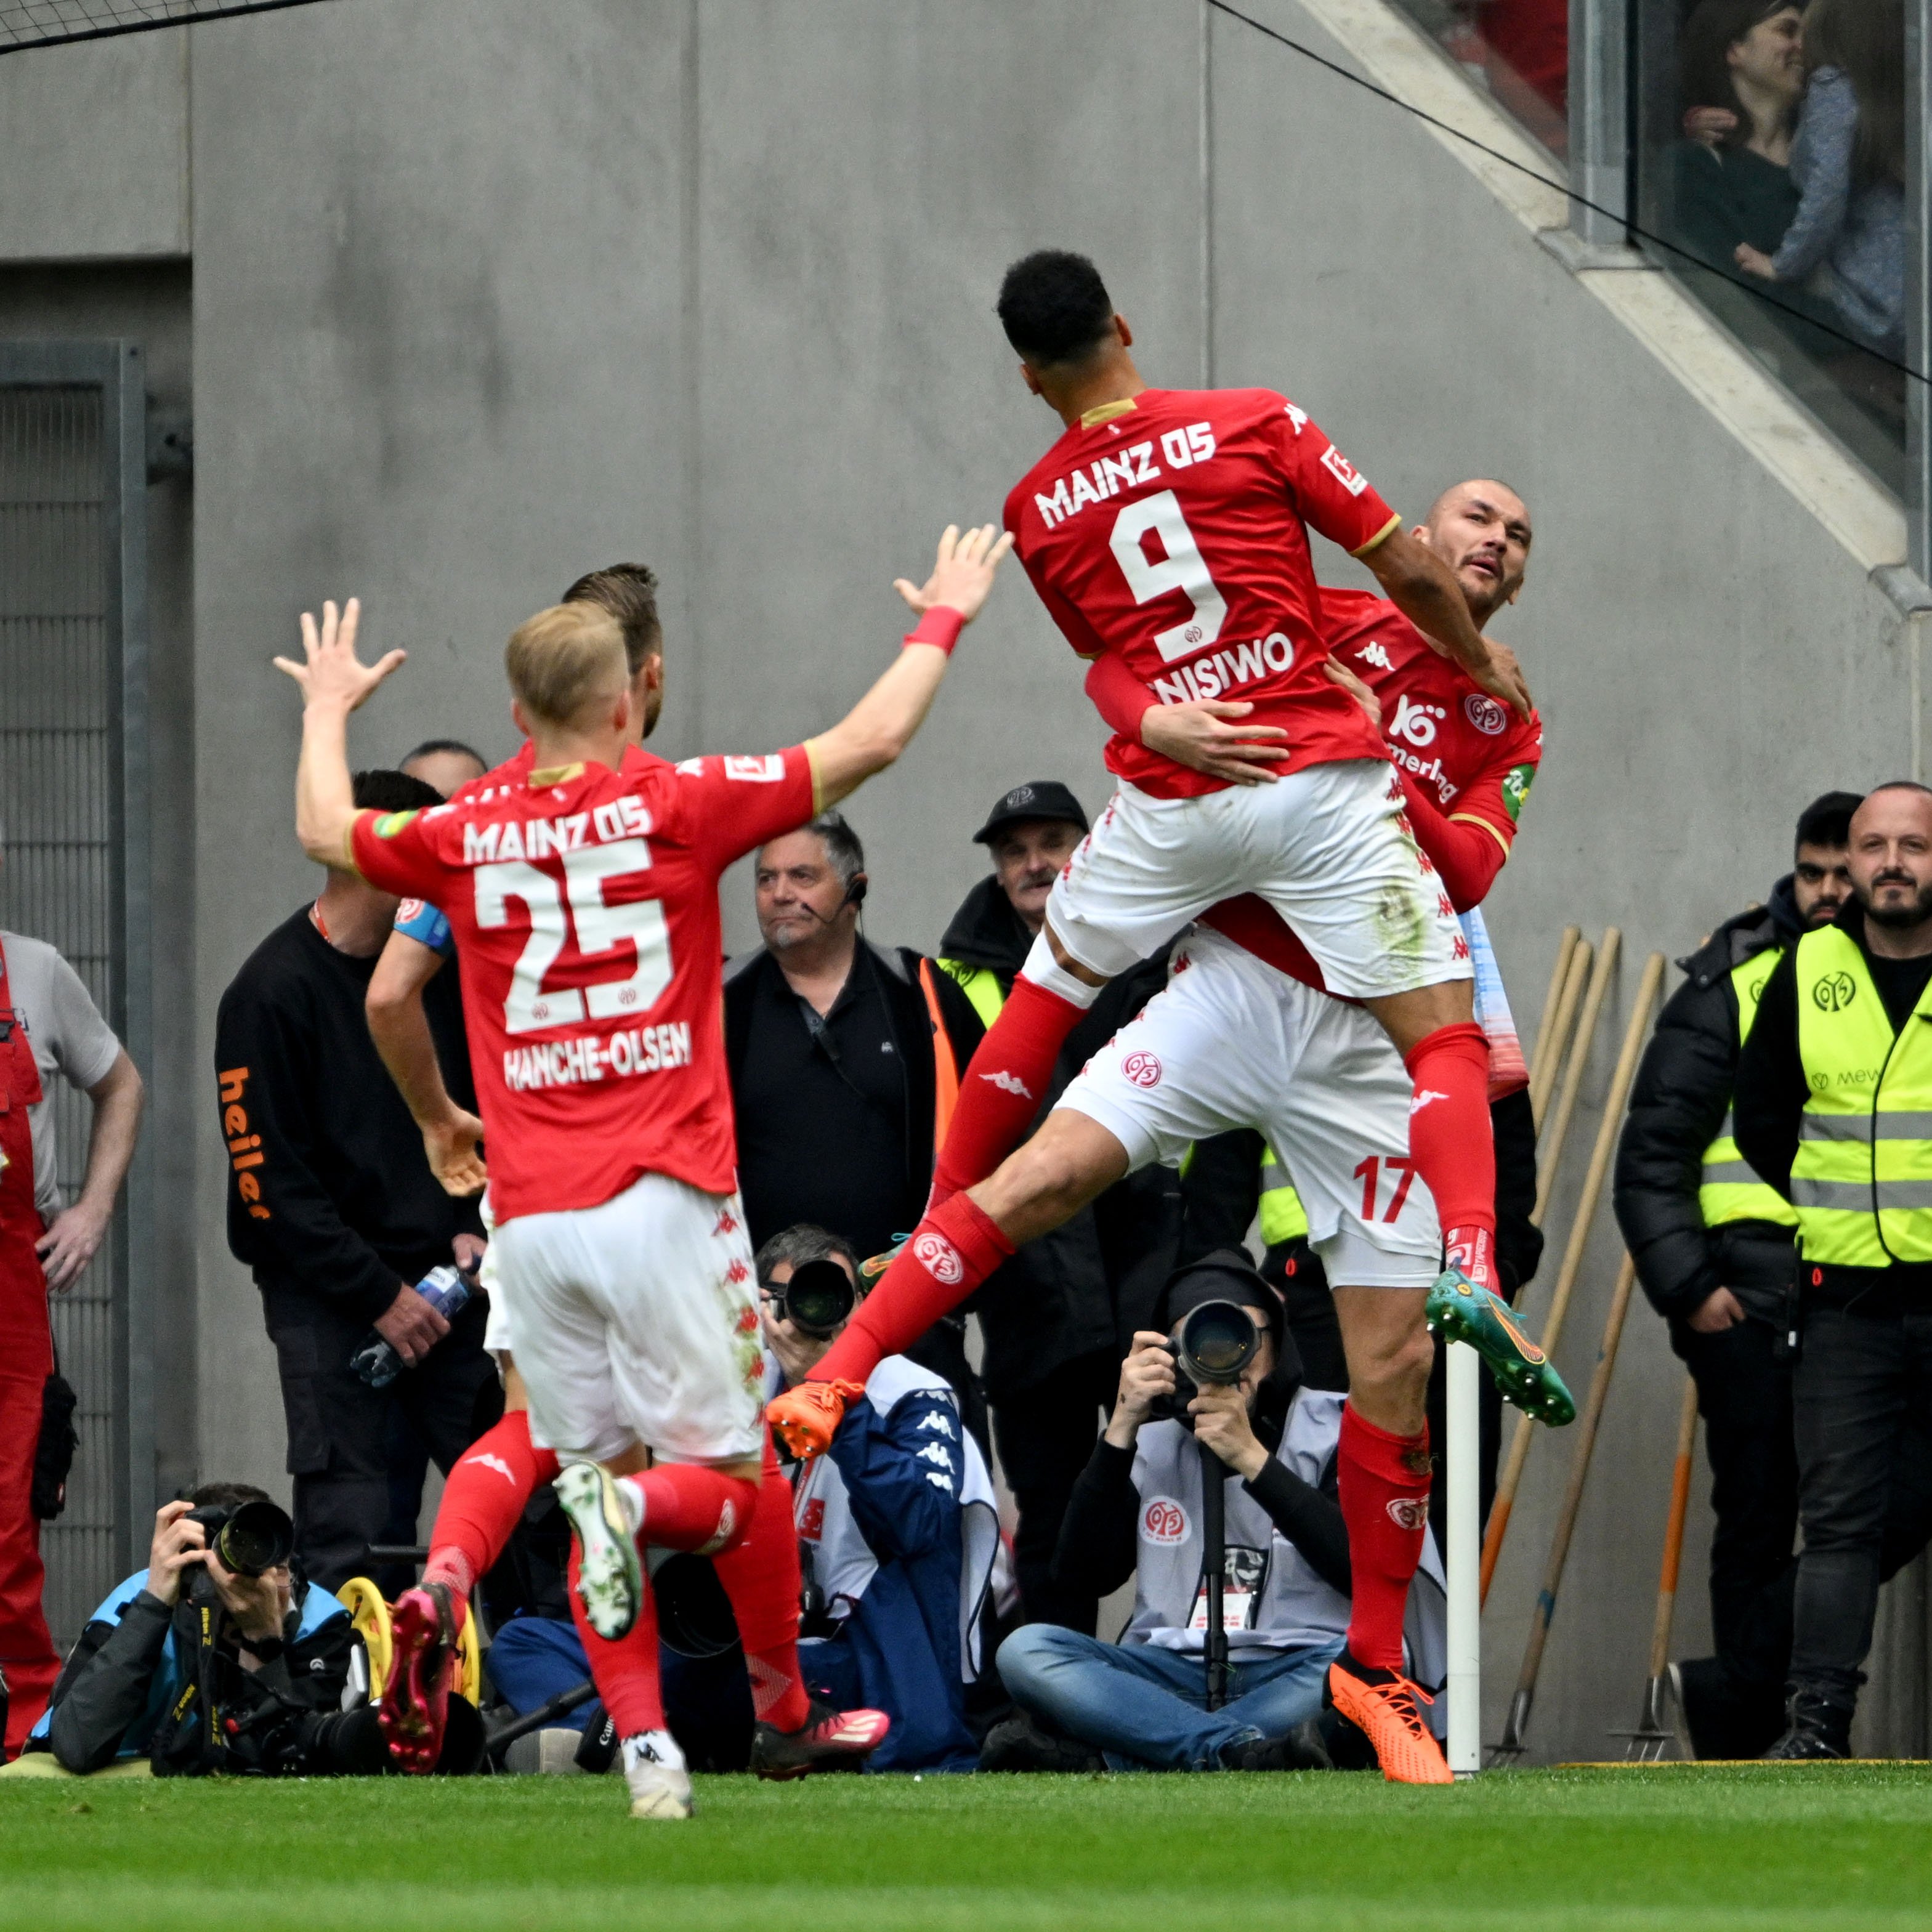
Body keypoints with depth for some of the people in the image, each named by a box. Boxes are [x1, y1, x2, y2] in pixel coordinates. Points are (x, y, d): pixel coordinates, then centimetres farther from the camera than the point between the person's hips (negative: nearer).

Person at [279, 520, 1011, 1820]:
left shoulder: (466, 836, 6)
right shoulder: (675, 805, -2)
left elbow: (325, 828, 26)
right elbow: (872, 740, 3)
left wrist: (329, 708, 45)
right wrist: (943, 620, 18)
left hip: (532, 1221, 3)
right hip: (664, 1200, -3)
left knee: (598, 1487, 8)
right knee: (724, 1490, 3)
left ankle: (646, 1747, -4)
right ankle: (638, 1506, -31)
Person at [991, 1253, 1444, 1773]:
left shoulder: (1333, 1428, 6)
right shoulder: (1152, 1439, 15)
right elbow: (1083, 1574, 3)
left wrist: (1252, 1459, -15)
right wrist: (1122, 1429, -3)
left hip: (1296, 1676, -3)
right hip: (1171, 1679, 3)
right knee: (1025, 1651, -21)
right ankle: (1241, 1749, -39)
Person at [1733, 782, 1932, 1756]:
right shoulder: (1808, 974, 6)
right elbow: (1760, 1119, 16)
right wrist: (1840, 1210, 10)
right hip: (1849, 1296, 2)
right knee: (1840, 1515, -1)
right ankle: (1817, 1713, -3)